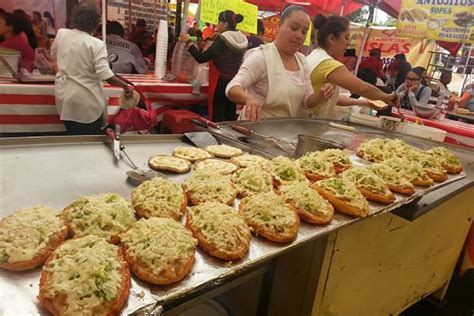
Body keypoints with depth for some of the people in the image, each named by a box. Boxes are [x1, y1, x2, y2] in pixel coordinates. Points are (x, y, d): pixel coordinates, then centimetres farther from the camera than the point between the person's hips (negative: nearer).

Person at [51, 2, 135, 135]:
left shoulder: (61, 34, -1)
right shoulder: (96, 44, -18)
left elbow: (54, 55, 18)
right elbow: (105, 74, -24)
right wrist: (125, 85, -15)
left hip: (65, 97, 5)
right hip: (87, 101, -5)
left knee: (73, 139, 19)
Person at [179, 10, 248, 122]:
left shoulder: (222, 39, -14)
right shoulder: (242, 40, 7)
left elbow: (201, 58, -17)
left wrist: (188, 42, -8)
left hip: (223, 83, -7)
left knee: (218, 116, -1)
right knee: (230, 115, 14)